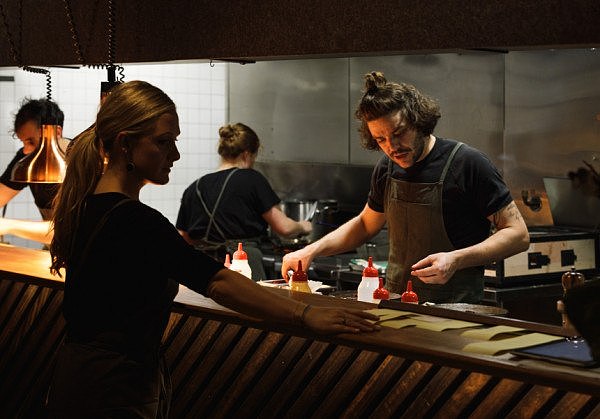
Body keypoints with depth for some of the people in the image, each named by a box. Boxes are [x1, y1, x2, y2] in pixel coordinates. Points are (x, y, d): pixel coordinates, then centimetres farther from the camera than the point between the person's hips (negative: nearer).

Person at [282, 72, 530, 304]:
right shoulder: (387, 168, 11)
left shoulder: (467, 163, -8)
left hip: (454, 309, -5)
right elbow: (366, 224, 29)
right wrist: (311, 251, 17)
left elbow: (518, 234, -7)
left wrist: (456, 260, -20)